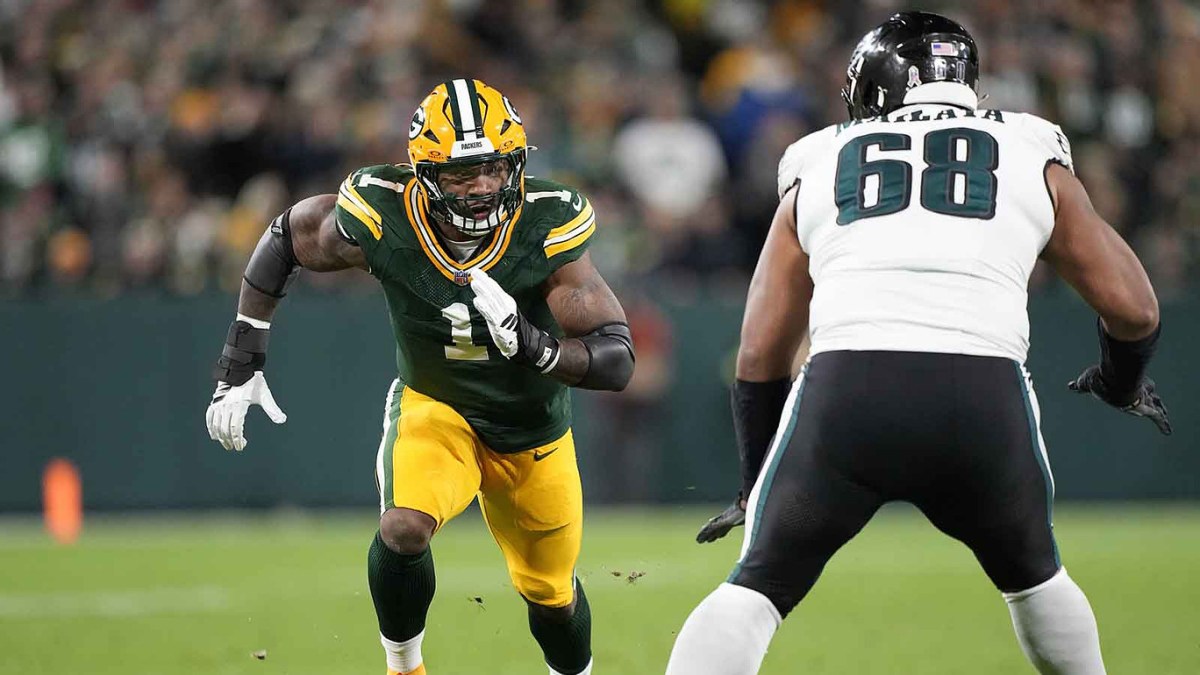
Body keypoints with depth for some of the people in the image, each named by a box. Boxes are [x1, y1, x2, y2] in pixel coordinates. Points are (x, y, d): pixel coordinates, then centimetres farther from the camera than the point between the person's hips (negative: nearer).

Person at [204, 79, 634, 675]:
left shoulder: (547, 229, -29)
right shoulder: (382, 219, -27)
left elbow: (617, 361, -29)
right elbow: (285, 240, -6)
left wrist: (533, 346, -48)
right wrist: (240, 364, -7)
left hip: (532, 428, 1)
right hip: (434, 405, -1)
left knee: (551, 594, 16)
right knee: (405, 528, -30)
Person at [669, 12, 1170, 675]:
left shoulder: (819, 168, 24)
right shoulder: (1034, 162, 23)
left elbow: (760, 355, 23)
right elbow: (1134, 310, 23)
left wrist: (757, 484, 34)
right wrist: (1121, 382, 45)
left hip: (843, 381, 0)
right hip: (985, 395, 1)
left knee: (755, 588, 9)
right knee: (1034, 577, 27)